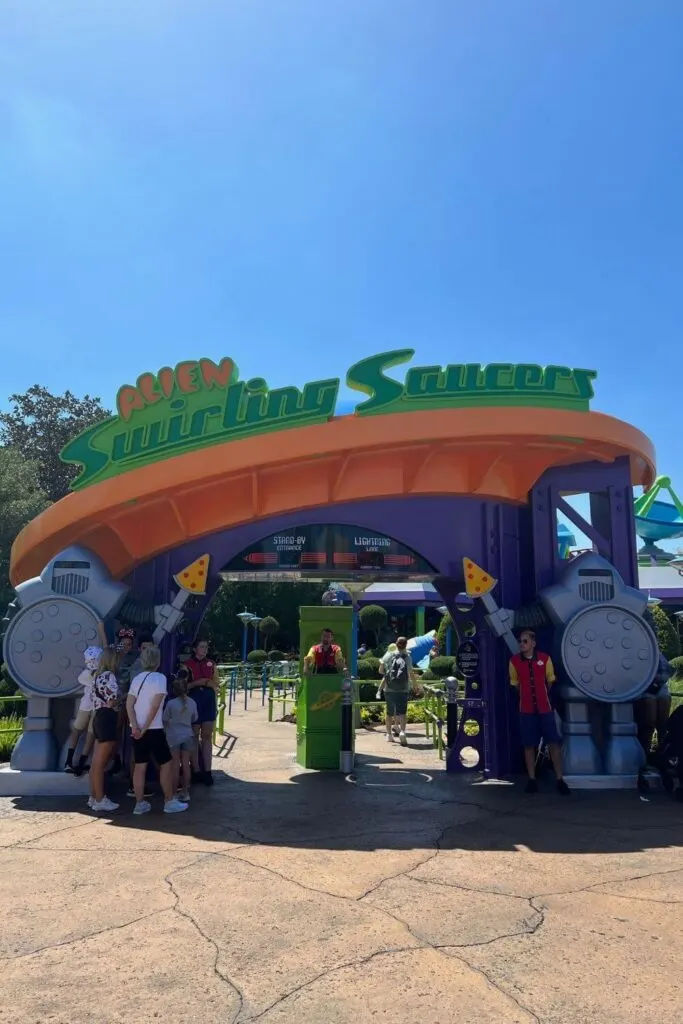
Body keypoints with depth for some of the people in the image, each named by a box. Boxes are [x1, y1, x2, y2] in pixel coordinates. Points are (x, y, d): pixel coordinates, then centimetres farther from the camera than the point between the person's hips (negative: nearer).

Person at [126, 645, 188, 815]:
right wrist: (145, 729, -13)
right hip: (153, 729, -7)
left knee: (140, 766, 10)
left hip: (137, 729, 7)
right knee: (166, 763, 5)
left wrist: (135, 726, -8)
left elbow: (129, 704, 1)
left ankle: (140, 804, 13)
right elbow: (154, 707, -17)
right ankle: (170, 802, 10)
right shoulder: (159, 678, -11)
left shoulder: (137, 678, 10)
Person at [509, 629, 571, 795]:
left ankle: (559, 780, 9)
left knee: (554, 743, 0)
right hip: (526, 709, 0)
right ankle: (532, 780, 13)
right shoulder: (514, 661, -5)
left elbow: (550, 681, 11)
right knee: (529, 745, 4)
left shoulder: (545, 658, -6)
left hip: (545, 708, 0)